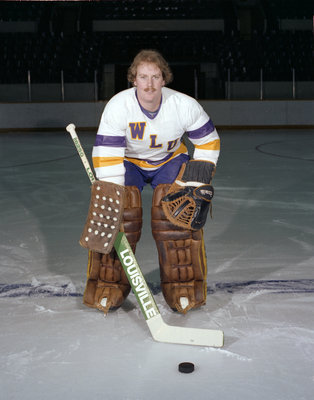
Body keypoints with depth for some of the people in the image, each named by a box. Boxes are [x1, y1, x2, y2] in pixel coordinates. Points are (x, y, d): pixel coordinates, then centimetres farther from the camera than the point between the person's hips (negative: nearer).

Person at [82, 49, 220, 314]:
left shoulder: (185, 106, -24)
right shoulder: (118, 106, -27)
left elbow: (208, 142, -9)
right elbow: (107, 157, -27)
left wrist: (200, 184, -15)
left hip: (171, 161, 1)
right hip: (128, 161, 0)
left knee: (180, 214, -20)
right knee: (120, 212, -21)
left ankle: (184, 289, -3)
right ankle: (109, 286, -3)